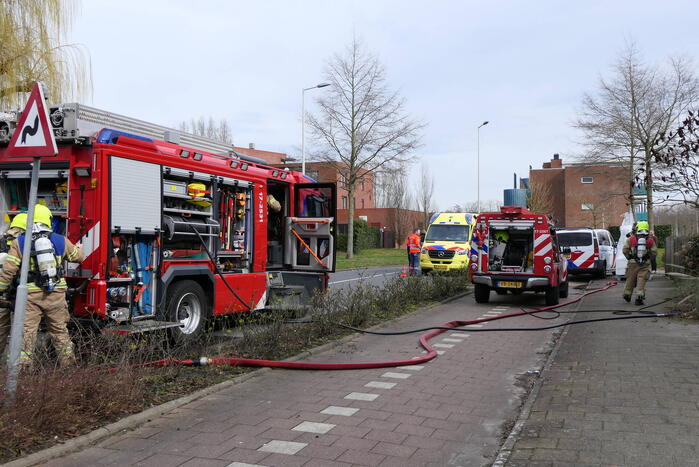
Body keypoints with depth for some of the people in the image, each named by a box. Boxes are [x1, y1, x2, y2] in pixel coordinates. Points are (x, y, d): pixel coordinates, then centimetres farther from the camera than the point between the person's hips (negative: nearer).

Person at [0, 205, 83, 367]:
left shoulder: (19, 243, -2)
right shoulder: (61, 241, 3)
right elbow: (78, 256, 19)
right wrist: (79, 248, 41)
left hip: (31, 295, -2)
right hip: (56, 294, 2)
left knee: (26, 332, 3)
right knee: (60, 331, 15)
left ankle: (22, 366, 2)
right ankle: (67, 363, 22)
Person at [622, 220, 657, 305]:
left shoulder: (631, 238, -1)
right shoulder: (650, 240, 0)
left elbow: (625, 250, -1)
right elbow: (654, 252, 1)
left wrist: (629, 257, 15)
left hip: (633, 263, 1)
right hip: (645, 263, 0)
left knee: (630, 279, 13)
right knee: (642, 280, -1)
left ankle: (627, 295, 28)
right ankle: (639, 297, -10)